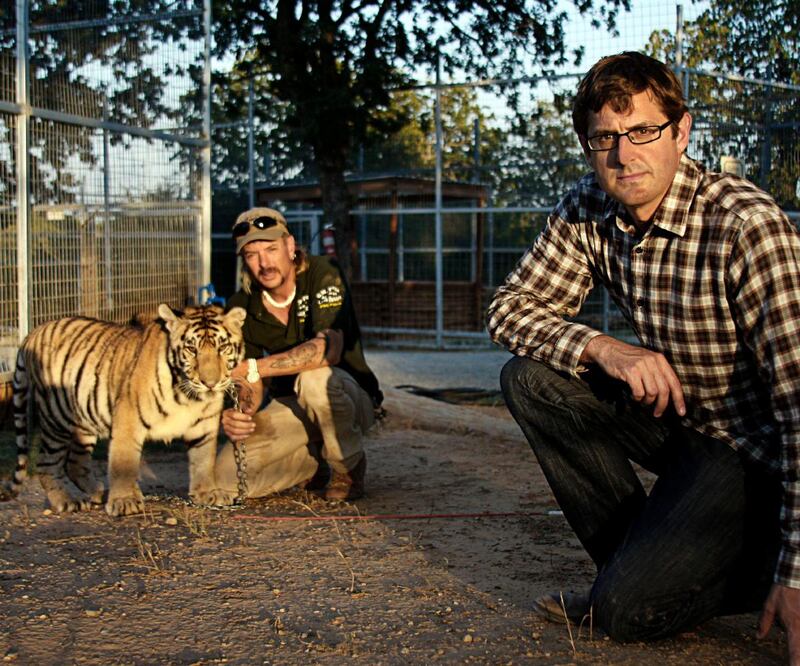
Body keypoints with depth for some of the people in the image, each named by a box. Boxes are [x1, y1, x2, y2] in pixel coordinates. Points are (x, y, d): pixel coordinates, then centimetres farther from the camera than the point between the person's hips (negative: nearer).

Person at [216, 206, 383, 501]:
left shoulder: (322, 275, -20)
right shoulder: (241, 307, -5)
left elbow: (329, 349, -35)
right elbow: (250, 386, -4)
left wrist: (253, 367, -36)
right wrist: (236, 415, -29)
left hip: (350, 397, -4)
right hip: (289, 407, 5)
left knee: (314, 377, -40)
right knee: (228, 478, -17)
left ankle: (349, 466, -11)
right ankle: (315, 464, 11)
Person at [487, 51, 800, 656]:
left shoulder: (745, 225, -27)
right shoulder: (589, 210, -6)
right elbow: (509, 309, -1)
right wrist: (601, 349, -23)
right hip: (674, 414, 7)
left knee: (630, 609, -19)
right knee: (529, 378, -11)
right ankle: (635, 561, 2)